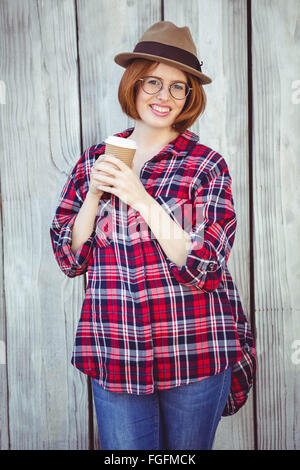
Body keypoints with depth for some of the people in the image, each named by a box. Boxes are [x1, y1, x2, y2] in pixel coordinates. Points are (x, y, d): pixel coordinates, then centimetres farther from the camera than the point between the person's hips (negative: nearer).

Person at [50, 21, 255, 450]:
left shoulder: (207, 165, -5)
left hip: (194, 356, -1)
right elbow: (69, 260, 4)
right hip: (114, 359, 2)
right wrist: (93, 194, -11)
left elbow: (204, 268, -13)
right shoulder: (94, 161, 5)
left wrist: (141, 197, -19)